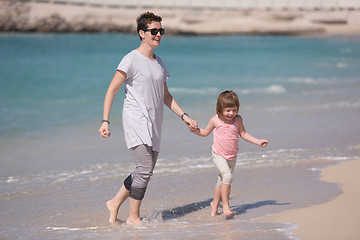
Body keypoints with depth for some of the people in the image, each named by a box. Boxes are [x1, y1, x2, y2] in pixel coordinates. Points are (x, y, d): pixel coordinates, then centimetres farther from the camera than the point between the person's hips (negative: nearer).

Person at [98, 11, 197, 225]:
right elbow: (112, 90, -9)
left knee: (146, 171, 9)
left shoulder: (158, 62, 15)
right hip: (136, 121, -8)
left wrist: (184, 116, 14)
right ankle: (133, 217, -2)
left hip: (154, 123, 8)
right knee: (145, 169, -15)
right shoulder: (131, 60, -7)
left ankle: (115, 203, 26)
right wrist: (105, 121, -17)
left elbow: (165, 96, 23)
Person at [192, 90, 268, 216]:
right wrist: (194, 129, -8)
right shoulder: (215, 120, -7)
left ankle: (214, 204, 32)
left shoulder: (238, 119, -2)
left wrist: (258, 141, 2)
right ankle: (225, 205, -19)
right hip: (218, 155, -4)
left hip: (232, 156, 4)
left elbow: (243, 134, 10)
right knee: (227, 175, -25)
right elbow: (205, 132, 8)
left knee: (222, 182, 14)